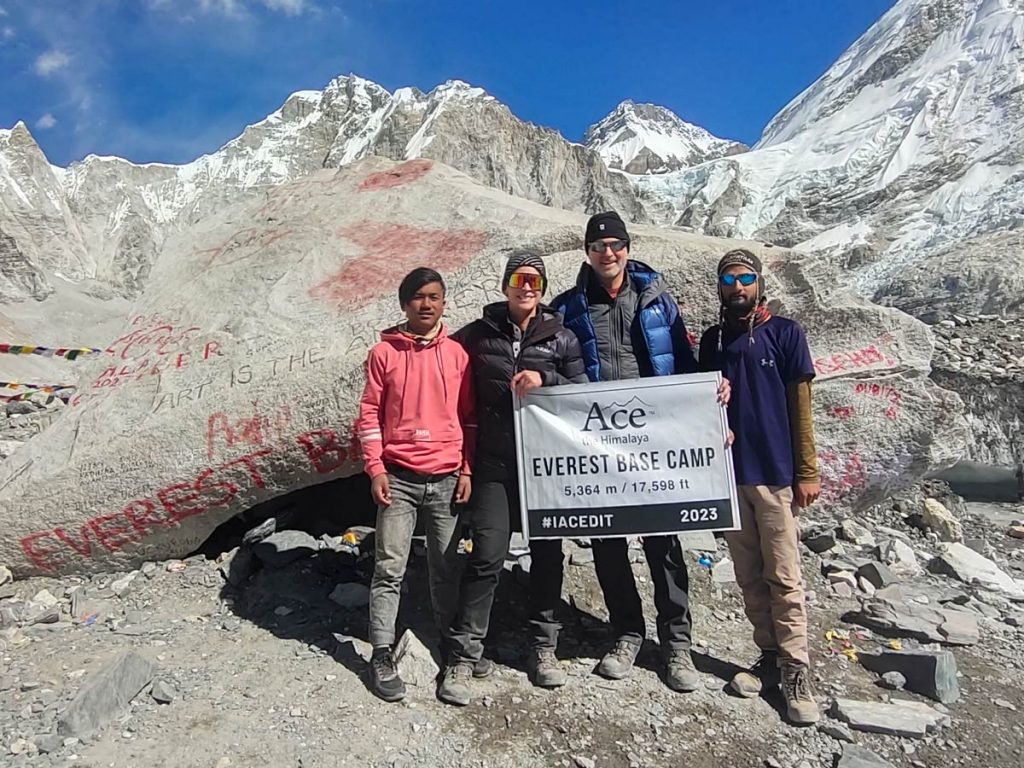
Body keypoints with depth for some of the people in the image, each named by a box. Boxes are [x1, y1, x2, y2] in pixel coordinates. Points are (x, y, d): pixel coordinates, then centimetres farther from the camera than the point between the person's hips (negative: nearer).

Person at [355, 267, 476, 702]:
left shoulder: (458, 353, 5)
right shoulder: (384, 353, 2)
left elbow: (470, 417, 8)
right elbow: (369, 415, 2)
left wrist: (467, 470, 3)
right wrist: (376, 469, -5)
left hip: (447, 479, 2)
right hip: (398, 478, -1)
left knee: (446, 567, 11)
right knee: (389, 568, 2)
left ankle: (450, 639, 27)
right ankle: (382, 655, 14)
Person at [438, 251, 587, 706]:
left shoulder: (561, 339, 5)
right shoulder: (479, 334, 5)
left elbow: (583, 392, 3)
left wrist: (545, 379, -14)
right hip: (495, 465, -1)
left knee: (547, 554, 10)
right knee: (486, 557, -5)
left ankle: (542, 646, 28)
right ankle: (463, 656, 7)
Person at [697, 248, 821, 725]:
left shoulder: (785, 334, -1)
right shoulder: (712, 340, 10)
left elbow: (801, 408, -2)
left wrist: (806, 473, -5)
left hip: (775, 473, -4)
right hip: (728, 473, 4)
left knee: (783, 577, 0)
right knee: (749, 576, 11)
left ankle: (796, 672, 11)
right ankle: (770, 657, 23)